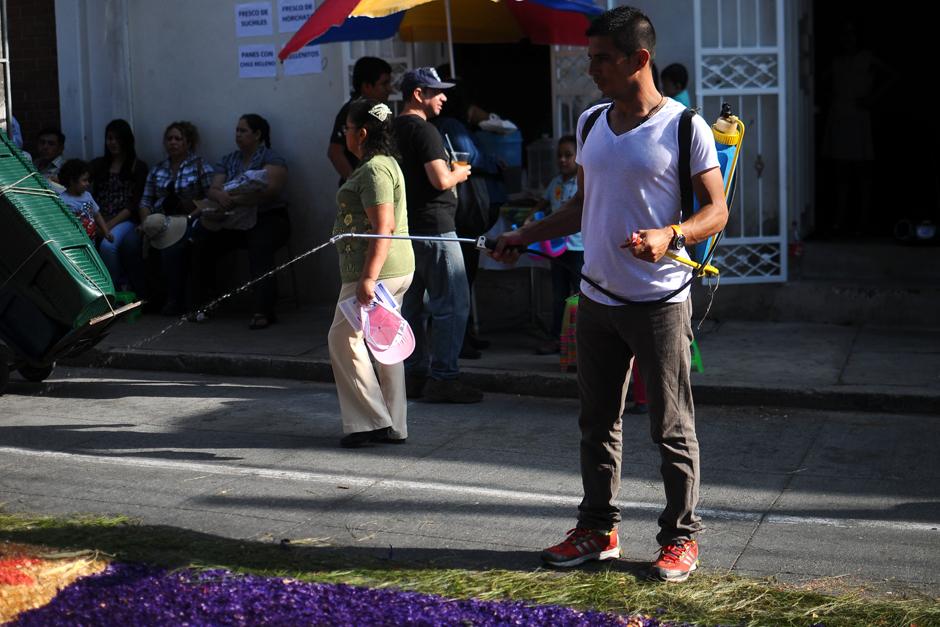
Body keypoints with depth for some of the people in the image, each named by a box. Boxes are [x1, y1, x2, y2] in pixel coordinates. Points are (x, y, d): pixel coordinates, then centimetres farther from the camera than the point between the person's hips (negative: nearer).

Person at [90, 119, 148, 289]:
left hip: (125, 220, -3)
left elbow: (134, 203, -2)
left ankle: (114, 286, -12)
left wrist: (111, 224, -13)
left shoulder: (139, 167, 6)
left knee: (107, 245, -34)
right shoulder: (98, 164, 17)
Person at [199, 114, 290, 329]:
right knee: (202, 242, -19)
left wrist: (233, 200, -25)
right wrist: (221, 196, -18)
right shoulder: (228, 160, 20)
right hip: (233, 222, 5)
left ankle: (263, 310, -42)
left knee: (259, 247, -36)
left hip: (267, 218, -5)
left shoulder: (271, 159, 1)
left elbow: (267, 192, -15)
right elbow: (213, 189, 8)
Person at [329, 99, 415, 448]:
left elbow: (384, 226, -23)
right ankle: (393, 426, 16)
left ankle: (372, 421, -2)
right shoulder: (384, 163, 18)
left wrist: (368, 277, -27)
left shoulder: (374, 169, -15)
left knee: (344, 338, -4)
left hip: (378, 269, -11)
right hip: (396, 270, 11)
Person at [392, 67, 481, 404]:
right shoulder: (423, 129, -15)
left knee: (411, 304, 13)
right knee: (453, 304, -5)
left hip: (406, 227, 10)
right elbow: (440, 180, -22)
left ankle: (413, 375, 19)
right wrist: (458, 173, -2)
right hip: (433, 226, -10)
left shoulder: (394, 129, 13)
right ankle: (442, 377, -5)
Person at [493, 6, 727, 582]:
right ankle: (598, 529, 26)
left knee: (672, 428, 2)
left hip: (660, 303, -6)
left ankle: (681, 537, 15)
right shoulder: (591, 123, 10)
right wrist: (527, 235, 15)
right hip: (598, 298, 6)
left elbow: (717, 210, -9)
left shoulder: (685, 128, -9)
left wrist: (670, 236, -26)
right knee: (597, 422, 13)